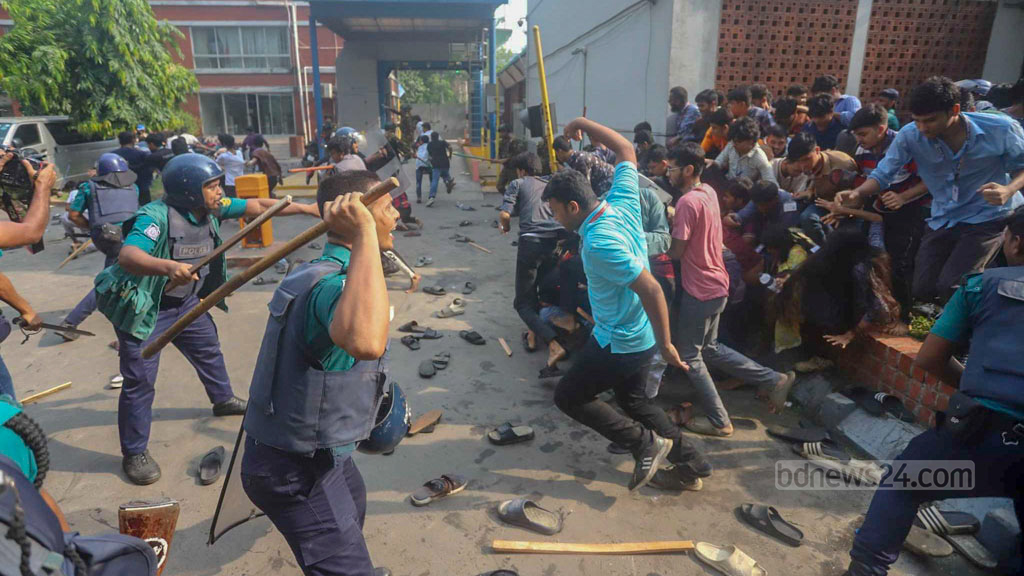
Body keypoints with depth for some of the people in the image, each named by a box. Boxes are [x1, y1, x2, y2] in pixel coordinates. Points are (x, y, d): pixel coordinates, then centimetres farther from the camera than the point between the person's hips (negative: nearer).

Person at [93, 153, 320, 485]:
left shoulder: (213, 208, -9)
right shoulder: (157, 216, -30)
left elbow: (258, 206, -4)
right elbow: (127, 255, -44)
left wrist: (306, 208, -10)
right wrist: (169, 267, -63)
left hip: (186, 302, 8)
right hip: (143, 308, -7)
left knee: (208, 349, 24)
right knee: (140, 380, -2)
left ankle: (223, 399, 51)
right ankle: (134, 453, 16)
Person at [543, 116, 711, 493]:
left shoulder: (599, 243, -30)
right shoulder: (622, 202, -6)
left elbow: (652, 289, -31)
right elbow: (626, 150, 9)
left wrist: (665, 345, -24)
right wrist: (584, 123, 12)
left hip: (619, 344, -9)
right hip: (638, 335, 9)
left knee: (569, 396, 8)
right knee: (634, 399, 24)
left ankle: (646, 443, 9)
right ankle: (690, 465, 30)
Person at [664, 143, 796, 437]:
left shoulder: (687, 202, -22)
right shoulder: (708, 191, 7)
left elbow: (676, 252, -20)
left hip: (699, 290, -9)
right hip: (715, 285, 9)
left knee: (688, 355, 6)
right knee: (710, 349, 23)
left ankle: (718, 421, 15)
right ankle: (774, 380, 24)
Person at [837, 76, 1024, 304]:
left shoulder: (1000, 130, -19)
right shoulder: (910, 135, -15)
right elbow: (882, 174, -10)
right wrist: (857, 193, -32)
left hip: (989, 217, -3)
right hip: (943, 220, 4)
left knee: (950, 287, -19)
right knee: (923, 290, 1)